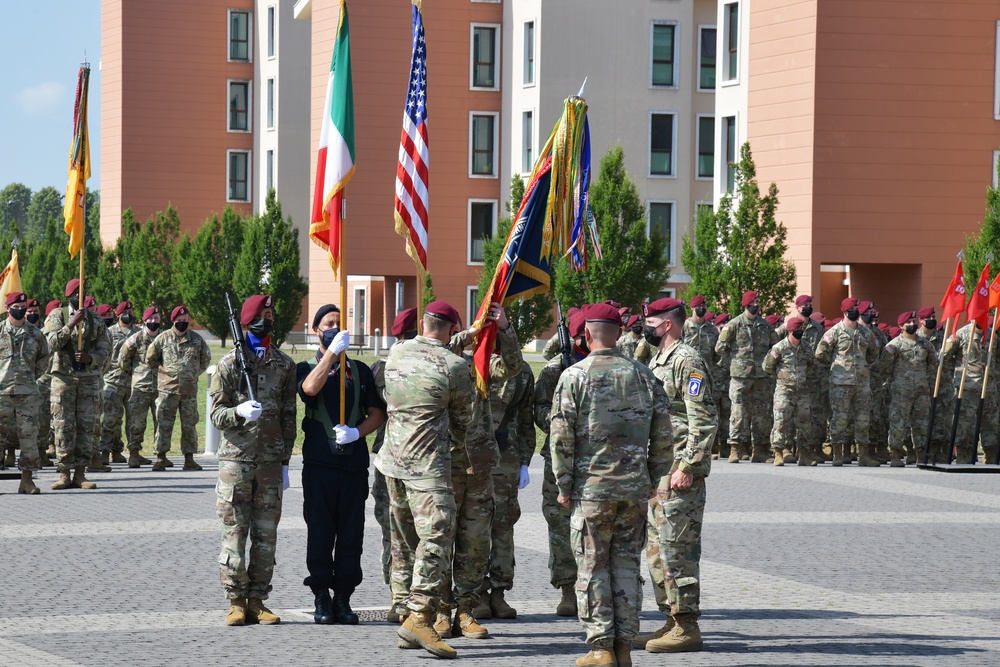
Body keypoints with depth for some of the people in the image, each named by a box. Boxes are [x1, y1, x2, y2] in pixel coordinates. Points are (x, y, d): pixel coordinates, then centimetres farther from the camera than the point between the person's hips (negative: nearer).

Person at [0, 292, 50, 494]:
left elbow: (43, 358, 20)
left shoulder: (35, 333, 8)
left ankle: (27, 478, 4)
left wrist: (33, 376, 9)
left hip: (27, 392, 1)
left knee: (29, 434, -1)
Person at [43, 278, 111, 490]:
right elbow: (52, 343, -12)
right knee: (63, 427, -3)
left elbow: (105, 349, 6)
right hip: (64, 377, -2)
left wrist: (90, 358, -13)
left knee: (86, 426, 1)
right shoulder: (57, 316, 2)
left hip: (89, 379, 2)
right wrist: (72, 324, -20)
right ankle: (64, 474, 0)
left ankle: (80, 474, 6)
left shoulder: (96, 320, 8)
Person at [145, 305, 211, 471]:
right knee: (164, 424, -4)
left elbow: (206, 358, 22)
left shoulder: (197, 339, 8)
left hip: (190, 389, 2)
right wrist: (164, 369, 9)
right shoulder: (163, 338, 2)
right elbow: (150, 359, 11)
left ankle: (189, 458, 9)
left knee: (189, 425, 5)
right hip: (168, 389, -2)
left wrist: (195, 372, 13)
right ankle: (161, 457, -1)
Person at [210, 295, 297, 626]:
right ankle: (237, 601, 3)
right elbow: (217, 414, -2)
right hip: (236, 458, -3)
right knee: (234, 532, -2)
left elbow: (289, 415, 11)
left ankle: (257, 600, 10)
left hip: (270, 460, 3)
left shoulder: (284, 364, 9)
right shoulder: (229, 362, 1)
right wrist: (239, 412, -23)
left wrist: (285, 460, 8)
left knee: (266, 533, 4)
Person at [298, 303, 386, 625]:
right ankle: (322, 598, 5)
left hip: (354, 462, 2)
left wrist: (357, 432, -9)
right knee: (320, 532, -1)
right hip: (319, 462, -2)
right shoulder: (307, 367, 8)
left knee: (351, 533, 2)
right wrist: (333, 351, -23)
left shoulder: (359, 370, 15)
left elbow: (377, 412, 10)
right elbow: (310, 388, -17)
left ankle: (343, 598, 8)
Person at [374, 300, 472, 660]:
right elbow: (462, 418, 3)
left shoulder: (396, 354, 7)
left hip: (393, 458, 7)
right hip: (428, 464, -7)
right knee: (437, 538, -10)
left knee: (404, 542, 15)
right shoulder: (454, 366, -9)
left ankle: (404, 605, 17)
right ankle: (420, 617, -20)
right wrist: (461, 444, 25)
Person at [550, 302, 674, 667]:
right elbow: (662, 434, 7)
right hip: (635, 487, 3)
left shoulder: (574, 376, -6)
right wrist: (653, 479, 16)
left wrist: (564, 486, 0)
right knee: (627, 563, 9)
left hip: (591, 486, -3)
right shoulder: (642, 374, 6)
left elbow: (561, 437, -8)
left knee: (593, 566, 3)